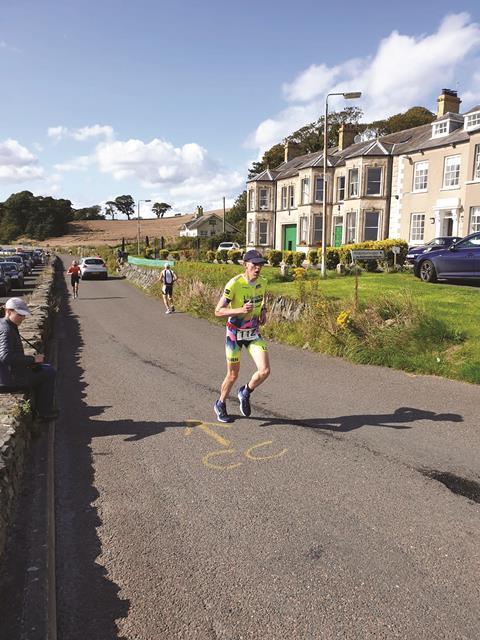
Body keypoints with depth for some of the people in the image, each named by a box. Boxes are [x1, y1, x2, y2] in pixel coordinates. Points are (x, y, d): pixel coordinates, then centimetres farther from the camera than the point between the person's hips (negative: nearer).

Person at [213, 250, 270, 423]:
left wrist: (263, 311, 2)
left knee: (265, 371, -11)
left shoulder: (262, 283, -4)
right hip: (235, 333, -4)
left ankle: (245, 393, 20)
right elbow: (218, 311, -19)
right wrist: (241, 310, -33)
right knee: (233, 375, 7)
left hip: (254, 333, 4)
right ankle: (220, 405, 34)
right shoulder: (234, 284, -22)